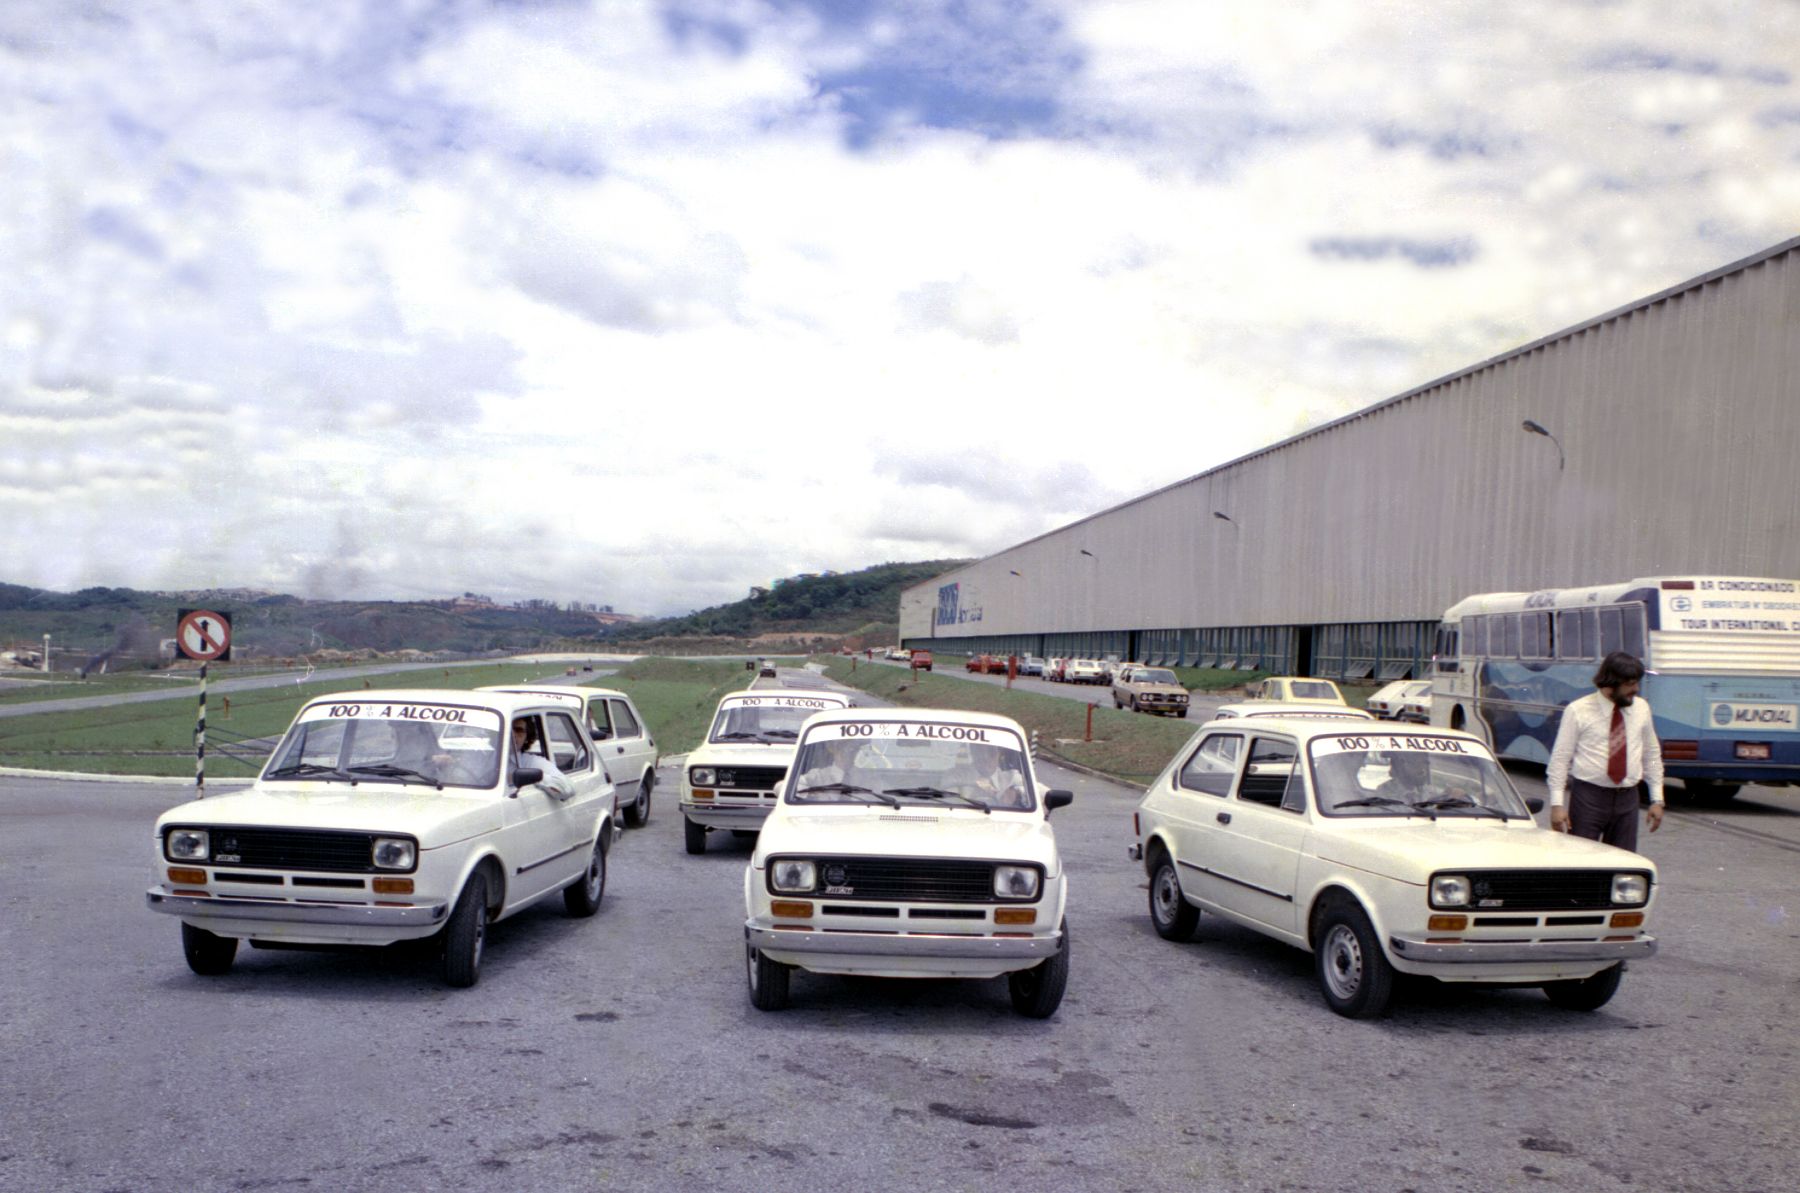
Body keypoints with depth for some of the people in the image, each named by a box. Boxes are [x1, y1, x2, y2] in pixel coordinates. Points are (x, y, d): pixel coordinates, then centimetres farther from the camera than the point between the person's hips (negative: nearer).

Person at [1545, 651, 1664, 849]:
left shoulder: (1641, 709, 7)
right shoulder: (1578, 710, -5)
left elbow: (1652, 755, 16)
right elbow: (1560, 758, -5)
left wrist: (1657, 799, 12)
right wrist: (1557, 803, -11)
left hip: (1627, 798, 4)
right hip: (1588, 797, -4)